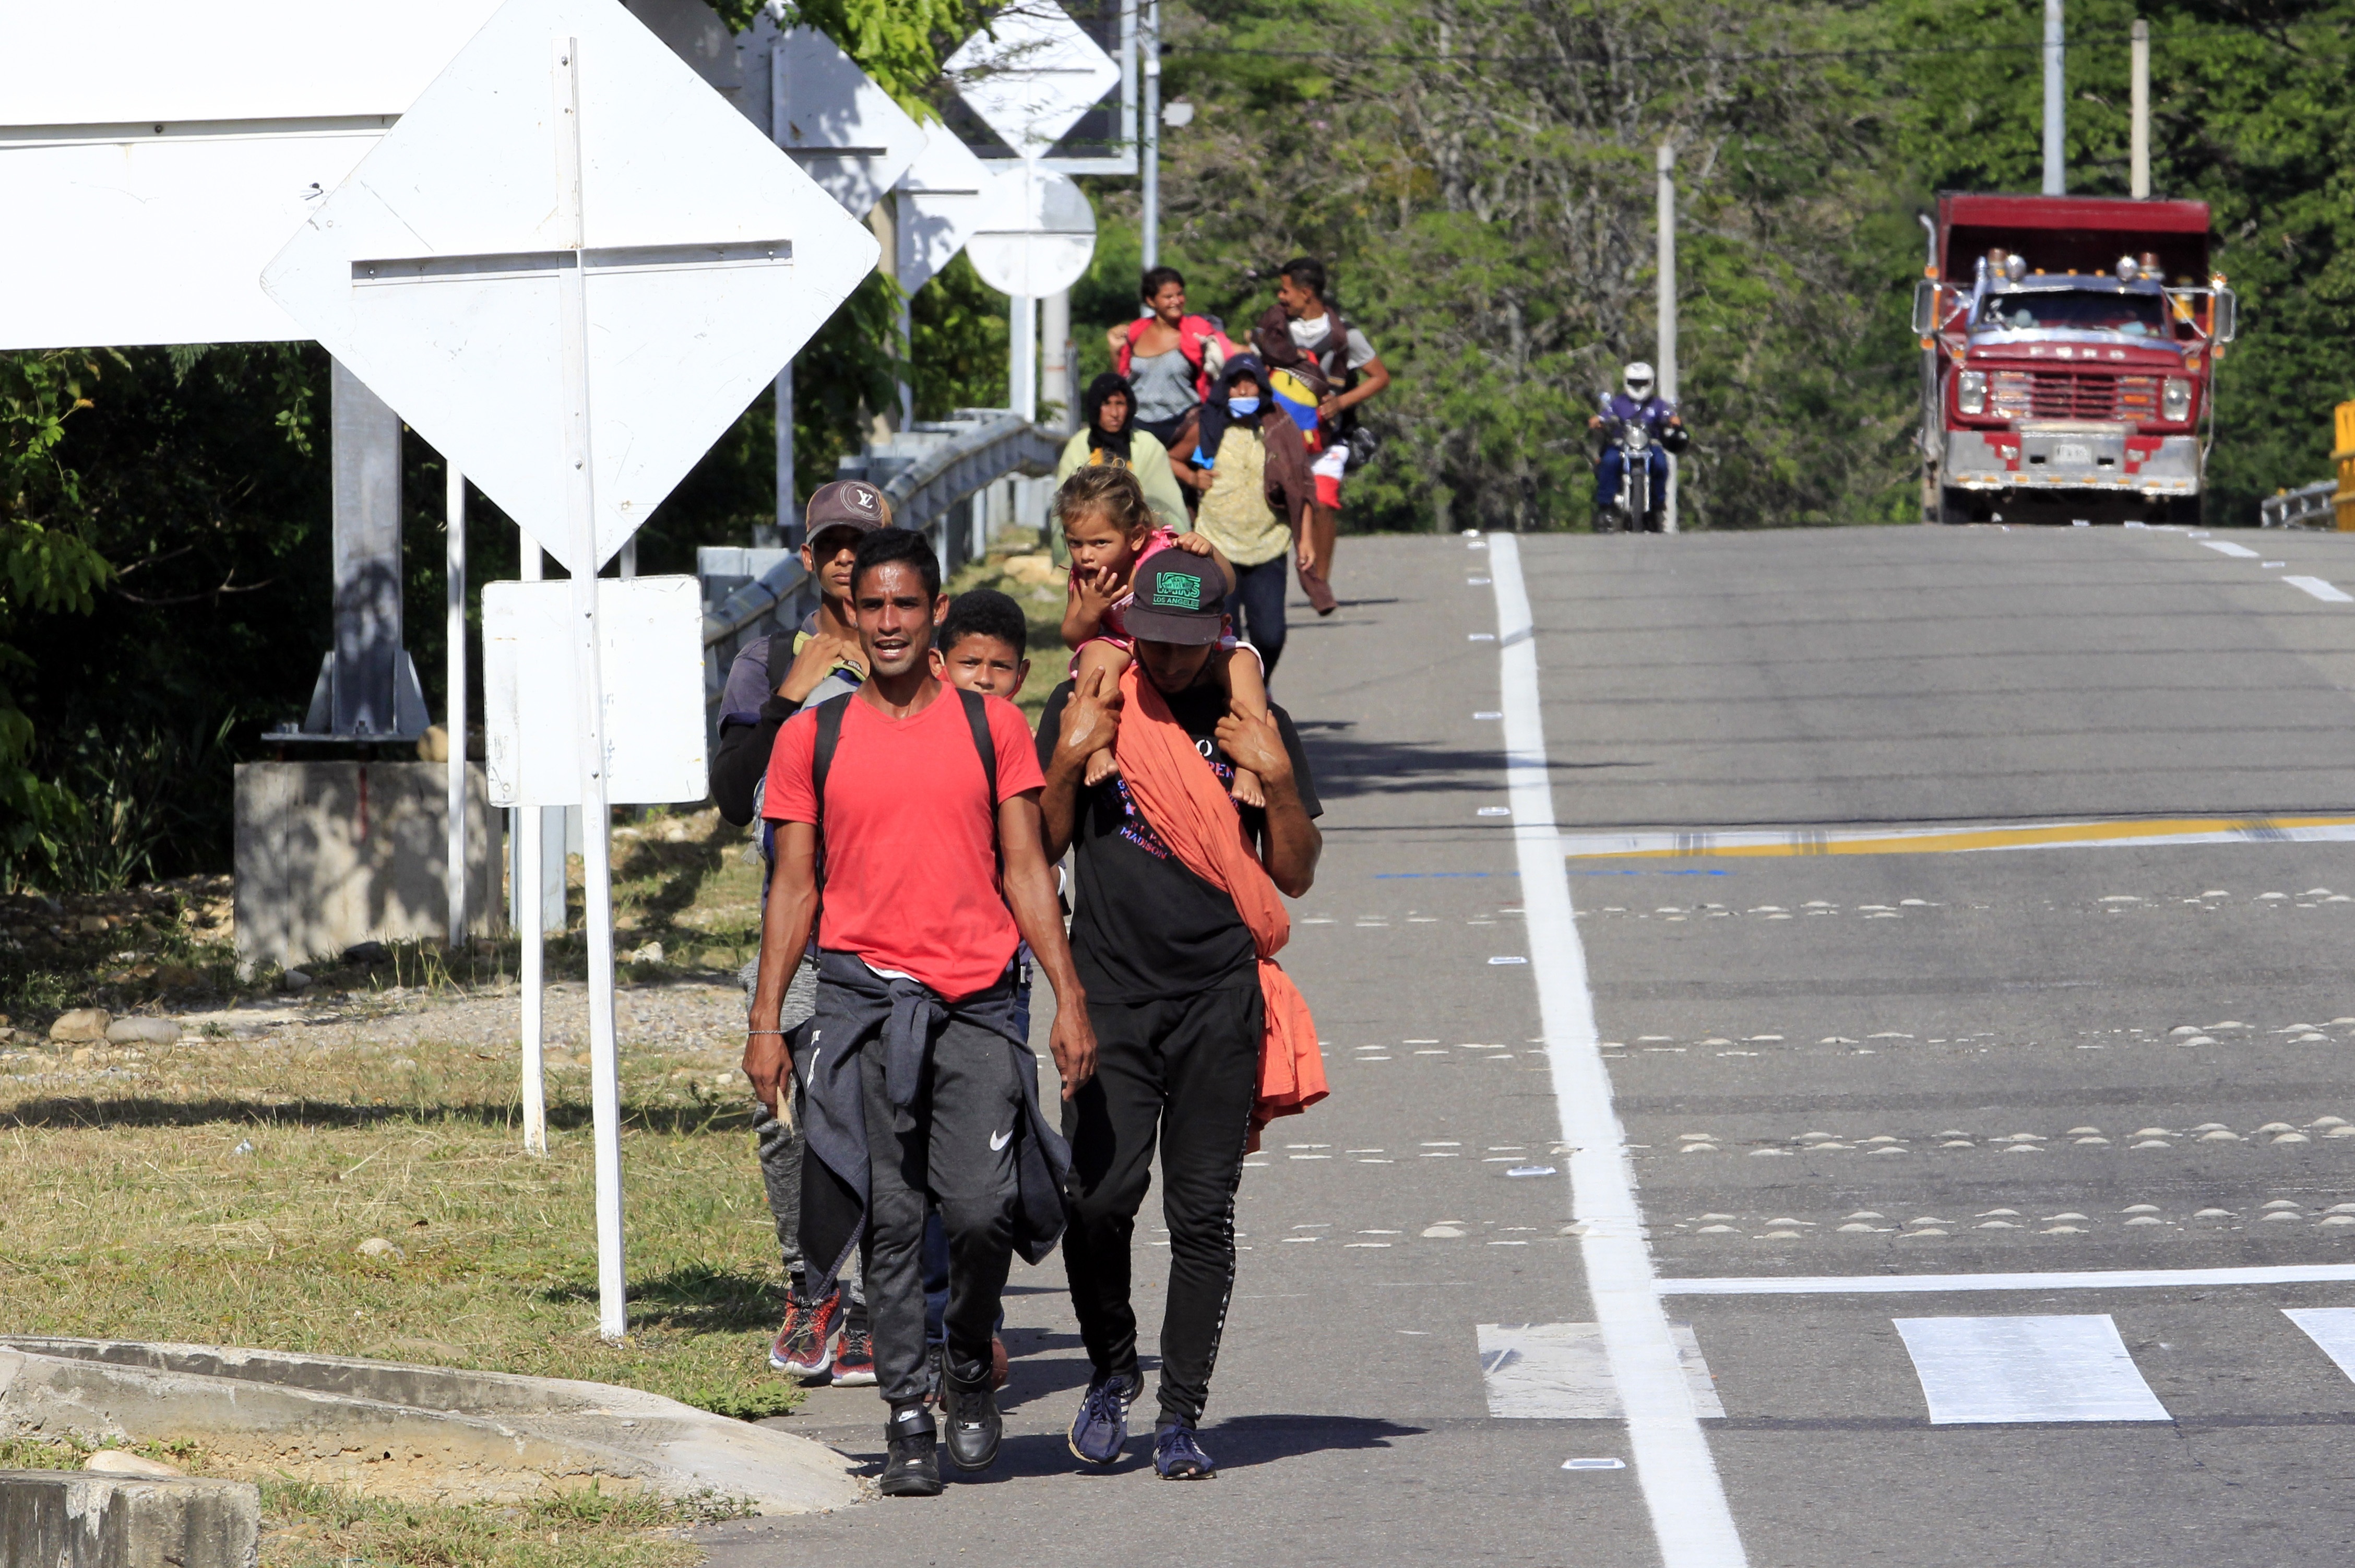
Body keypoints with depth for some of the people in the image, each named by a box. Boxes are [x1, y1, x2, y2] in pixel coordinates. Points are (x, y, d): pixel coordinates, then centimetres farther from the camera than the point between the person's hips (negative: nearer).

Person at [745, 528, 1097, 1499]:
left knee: (981, 1209, -11)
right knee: (890, 1220, -3)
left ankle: (969, 1373, 15)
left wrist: (1069, 999, 0)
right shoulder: (811, 738, 8)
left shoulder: (991, 727, 8)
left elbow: (1026, 872, 8)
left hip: (977, 1004, 0)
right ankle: (908, 1420, 4)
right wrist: (765, 1020, 2)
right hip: (860, 995, 0)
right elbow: (793, 888, 9)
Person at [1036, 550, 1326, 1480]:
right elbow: (1038, 850, 4)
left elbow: (1296, 877, 7)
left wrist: (1278, 780, -8)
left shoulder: (1252, 722, 8)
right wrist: (1071, 758, -11)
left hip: (1220, 996, 1)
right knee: (1099, 1195, -13)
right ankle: (1112, 1371, 11)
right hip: (1112, 992, -1)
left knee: (1202, 1213, -2)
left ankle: (1182, 1416, 4)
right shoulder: (1086, 708, 6)